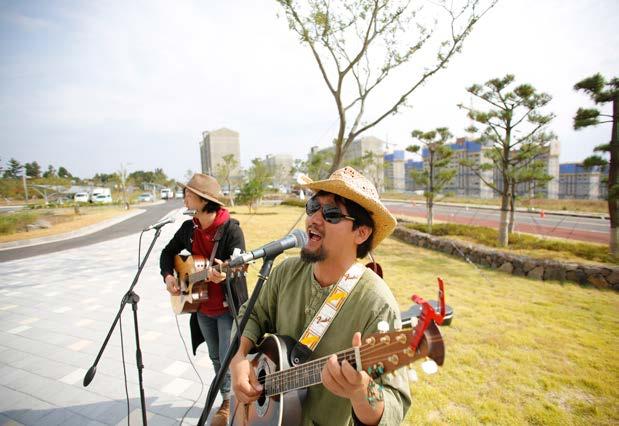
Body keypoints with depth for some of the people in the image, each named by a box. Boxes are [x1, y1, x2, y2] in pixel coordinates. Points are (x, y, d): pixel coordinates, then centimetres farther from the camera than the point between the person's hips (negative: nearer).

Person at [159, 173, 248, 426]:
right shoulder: (188, 228, 1)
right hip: (202, 307, 6)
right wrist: (168, 276, -1)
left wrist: (224, 273, -46)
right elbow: (168, 253, 15)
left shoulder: (231, 228, -18)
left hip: (228, 307, -6)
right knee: (216, 357, 20)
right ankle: (227, 400, 42)